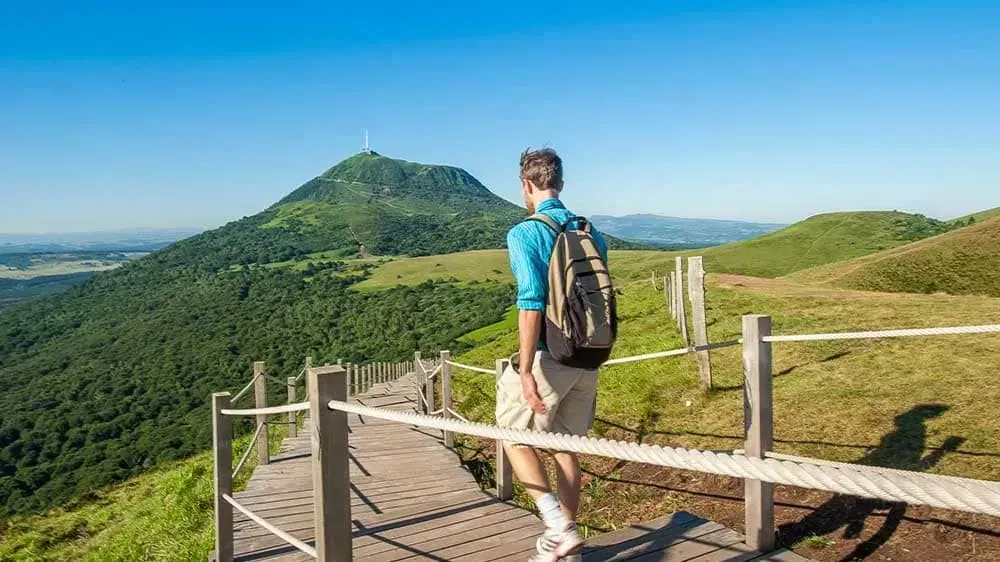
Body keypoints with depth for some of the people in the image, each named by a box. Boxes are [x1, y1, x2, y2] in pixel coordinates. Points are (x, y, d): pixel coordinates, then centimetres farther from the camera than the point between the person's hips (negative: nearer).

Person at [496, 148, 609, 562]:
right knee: (567, 446, 18)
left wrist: (526, 371, -21)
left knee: (515, 435, 13)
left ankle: (558, 526, 2)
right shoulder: (593, 233, 7)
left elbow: (532, 303, -22)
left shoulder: (524, 234, -12)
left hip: (549, 357, -6)